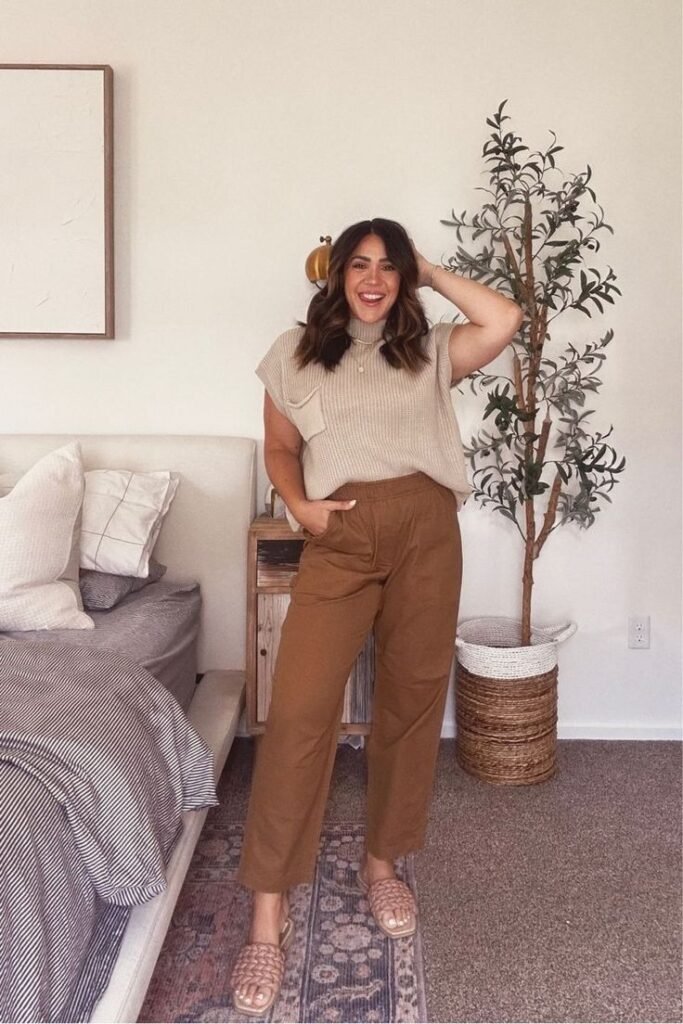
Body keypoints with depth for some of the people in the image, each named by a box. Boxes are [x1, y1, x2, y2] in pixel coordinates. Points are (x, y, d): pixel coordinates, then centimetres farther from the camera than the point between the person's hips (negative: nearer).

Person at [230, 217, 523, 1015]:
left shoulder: (430, 352, 12)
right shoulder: (296, 353, 12)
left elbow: (506, 321, -4)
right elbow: (279, 447, 14)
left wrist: (434, 274, 8)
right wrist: (298, 503, -6)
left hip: (426, 533, 2)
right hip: (339, 540, -1)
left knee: (411, 699, 7)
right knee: (299, 708, -13)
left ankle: (382, 863, 28)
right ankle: (269, 912, -4)